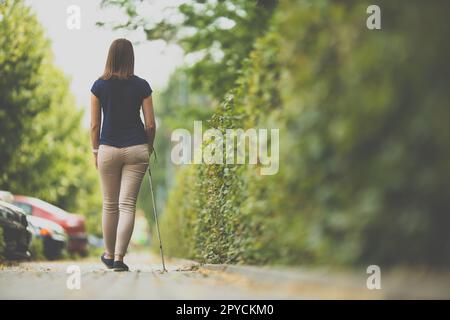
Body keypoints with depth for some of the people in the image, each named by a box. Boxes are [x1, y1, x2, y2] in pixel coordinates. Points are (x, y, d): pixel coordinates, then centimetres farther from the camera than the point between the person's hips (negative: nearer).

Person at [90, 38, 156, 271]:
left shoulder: (99, 85, -1)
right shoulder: (141, 85, -1)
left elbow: (94, 125, 0)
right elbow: (150, 124, -1)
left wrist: (95, 150, 12)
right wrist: (149, 147, 15)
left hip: (108, 149, 1)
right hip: (137, 149, 0)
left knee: (110, 205, 13)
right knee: (128, 204, -1)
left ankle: (109, 255, 26)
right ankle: (119, 258, -8)